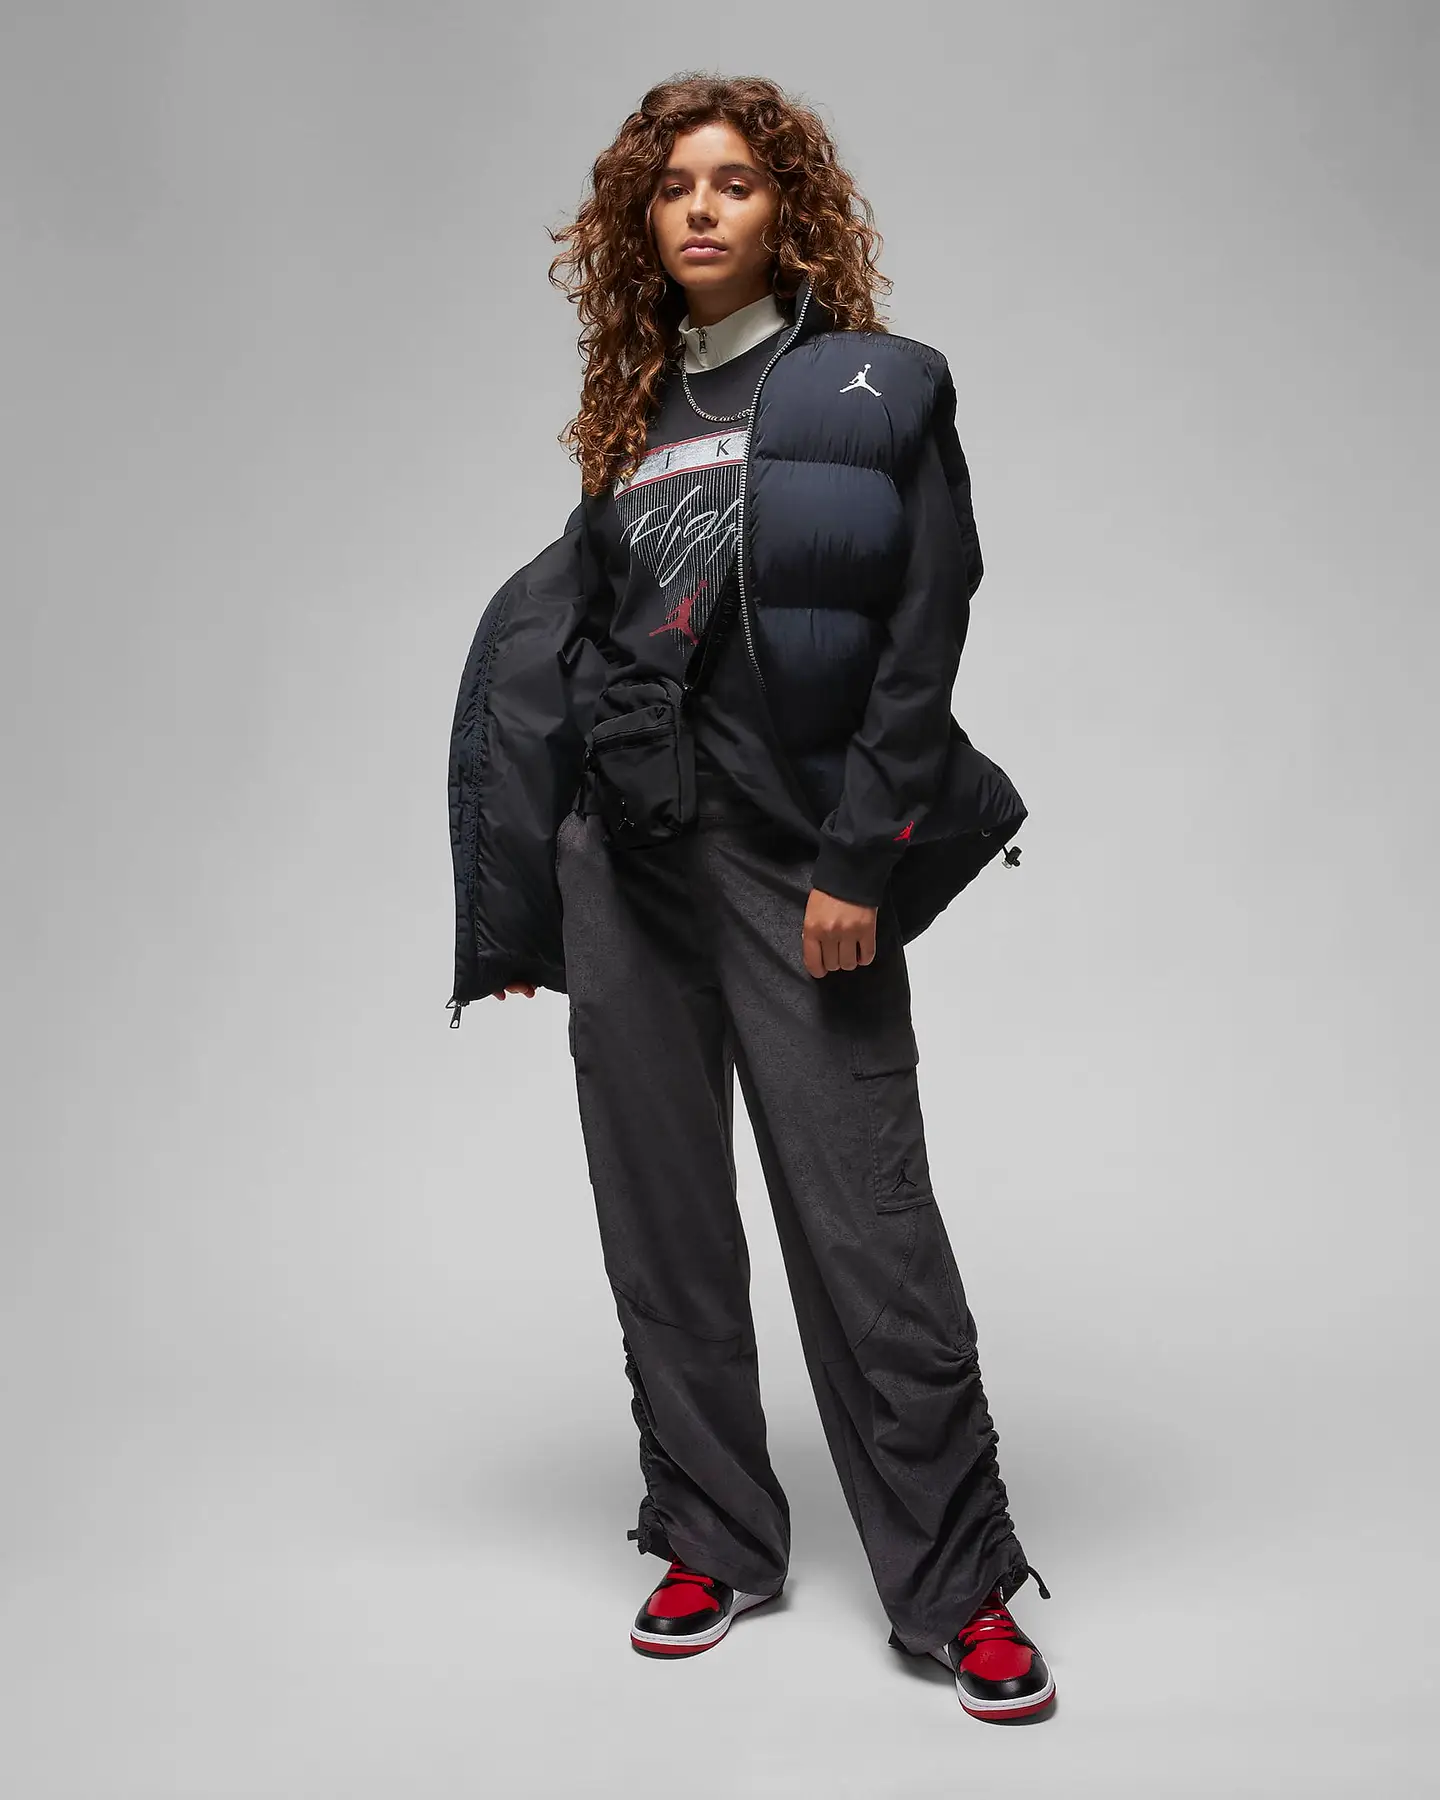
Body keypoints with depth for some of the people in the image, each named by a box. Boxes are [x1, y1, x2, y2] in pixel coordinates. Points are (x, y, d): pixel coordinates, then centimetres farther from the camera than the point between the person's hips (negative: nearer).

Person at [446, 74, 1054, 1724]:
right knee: (662, 1216, 8)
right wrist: (519, 906, 9)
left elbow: (921, 644, -5)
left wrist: (858, 862, -12)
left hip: (802, 858, -4)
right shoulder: (633, 418, 13)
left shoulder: (877, 391, 1)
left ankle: (957, 1584, 8)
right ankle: (712, 1541, 23)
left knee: (866, 1222, -5)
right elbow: (553, 645, 12)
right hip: (624, 859, 5)